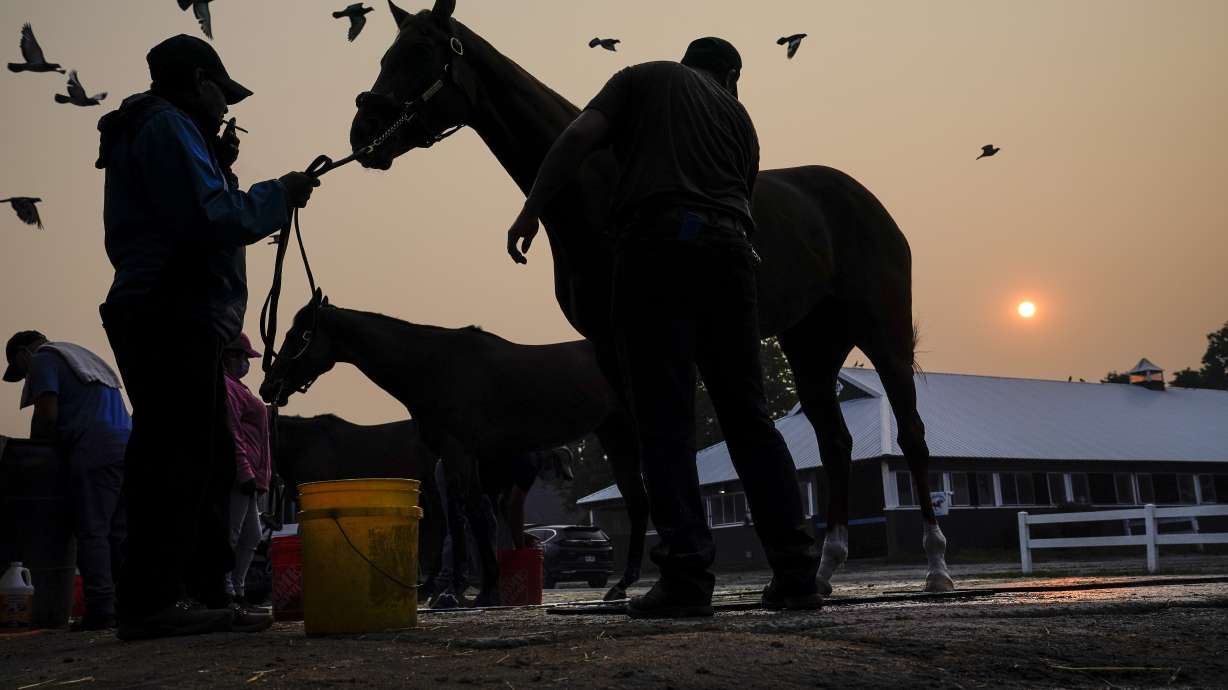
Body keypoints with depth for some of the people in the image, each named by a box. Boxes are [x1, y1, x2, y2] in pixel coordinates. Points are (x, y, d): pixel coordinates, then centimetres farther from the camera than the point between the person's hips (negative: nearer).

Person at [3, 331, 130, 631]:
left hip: (96, 452, -8)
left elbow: (47, 415, -5)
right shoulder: (85, 358, 33)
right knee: (119, 533, 8)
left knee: (91, 531, -7)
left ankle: (101, 609, -12)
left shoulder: (43, 360, 8)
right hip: (127, 446, 8)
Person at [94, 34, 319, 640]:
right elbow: (212, 221, -19)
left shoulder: (156, 129, 25)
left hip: (179, 323, 11)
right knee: (174, 457, -11)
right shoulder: (166, 125, -6)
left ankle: (204, 593, 16)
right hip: (172, 320, -11)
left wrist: (219, 170, 15)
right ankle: (152, 602, -10)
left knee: (207, 463, 12)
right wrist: (280, 194, -7)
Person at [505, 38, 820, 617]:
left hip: (655, 238, -3)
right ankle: (796, 572, 5)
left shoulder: (642, 77, 20)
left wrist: (530, 211, 2)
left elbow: (578, 138, 4)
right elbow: (741, 196, 20)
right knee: (747, 416, 7)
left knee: (665, 417, -4)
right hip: (728, 245, 3)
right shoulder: (738, 116, 28)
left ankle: (687, 574, -9)